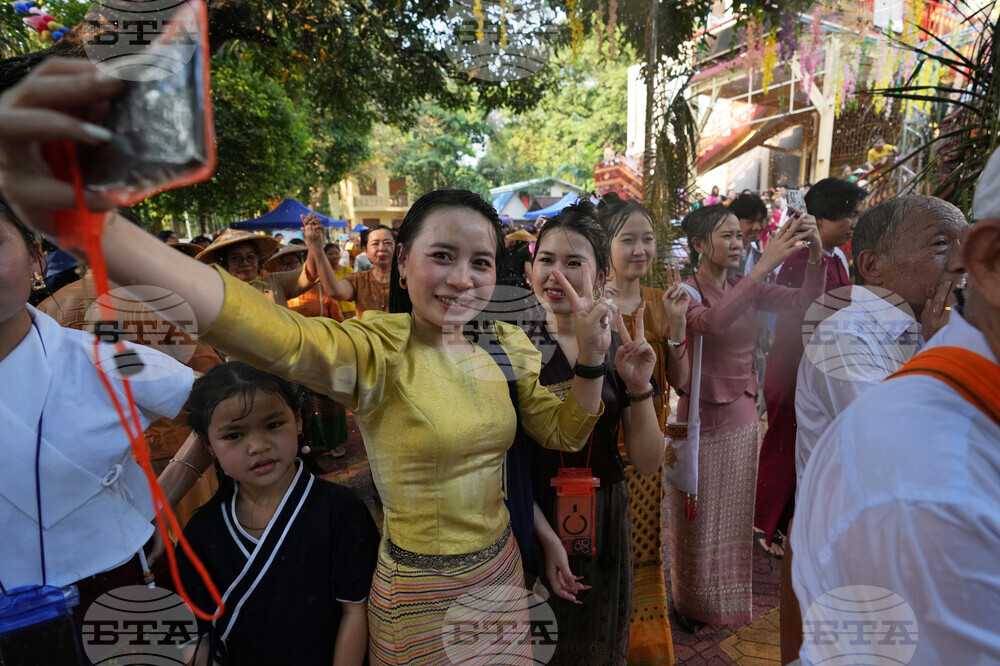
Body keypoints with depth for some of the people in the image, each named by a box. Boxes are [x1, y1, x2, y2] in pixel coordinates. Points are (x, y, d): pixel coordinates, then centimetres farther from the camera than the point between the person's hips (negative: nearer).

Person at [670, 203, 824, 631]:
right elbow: (713, 322, -36)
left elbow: (804, 300, -5)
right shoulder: (686, 292, -15)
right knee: (697, 519, 11)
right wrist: (764, 265, -36)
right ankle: (690, 603, 34)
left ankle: (729, 598, 43)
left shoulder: (744, 288, 4)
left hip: (741, 415, 6)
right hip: (701, 418, -6)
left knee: (735, 516, 20)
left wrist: (816, 254, -20)